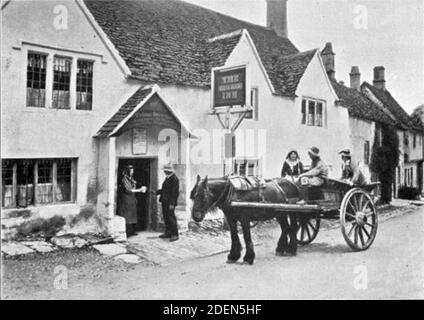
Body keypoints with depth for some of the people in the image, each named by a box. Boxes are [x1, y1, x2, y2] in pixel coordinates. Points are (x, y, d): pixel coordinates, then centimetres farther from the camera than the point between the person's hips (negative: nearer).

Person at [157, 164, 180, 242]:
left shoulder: (174, 179, -15)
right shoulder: (167, 178, 15)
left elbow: (175, 192, -18)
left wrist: (172, 203, -21)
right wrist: (156, 192, 15)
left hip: (170, 203, -9)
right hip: (165, 202, 9)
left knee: (171, 218, -6)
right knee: (166, 218, 13)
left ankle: (175, 235, 1)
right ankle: (168, 233, 24)